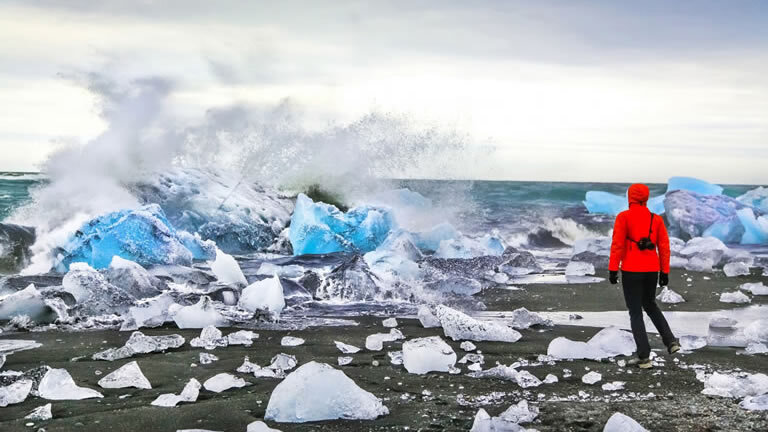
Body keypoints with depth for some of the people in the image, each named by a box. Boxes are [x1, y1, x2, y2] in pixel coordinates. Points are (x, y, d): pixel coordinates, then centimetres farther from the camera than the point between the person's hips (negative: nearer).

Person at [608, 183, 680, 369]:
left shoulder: (623, 217, -5)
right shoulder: (656, 219, 7)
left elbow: (617, 244, -11)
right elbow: (664, 247, 5)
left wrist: (613, 270, -9)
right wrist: (664, 272, 11)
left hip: (631, 270, -4)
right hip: (651, 270, 4)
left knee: (635, 312, 3)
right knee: (650, 305, 26)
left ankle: (644, 357, -1)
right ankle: (671, 341, 12)